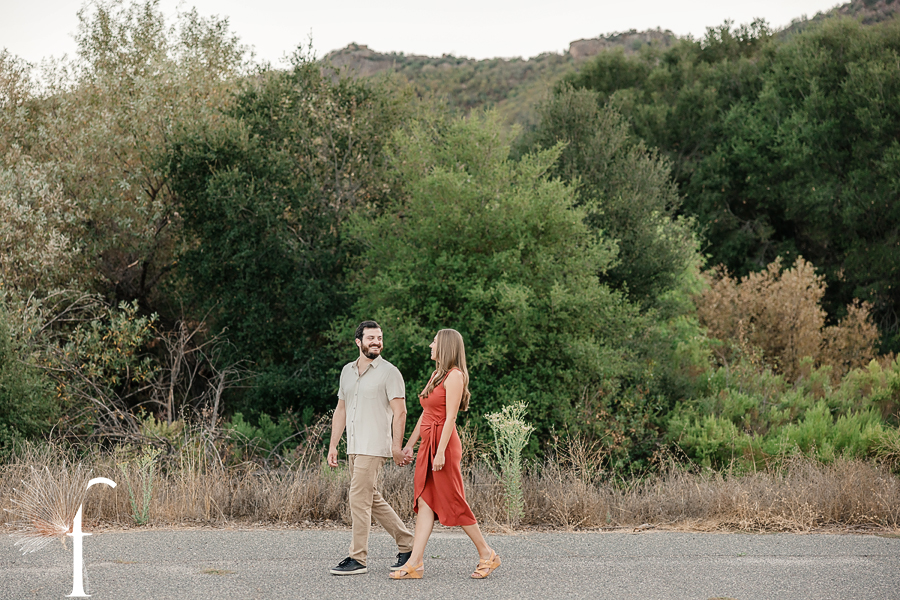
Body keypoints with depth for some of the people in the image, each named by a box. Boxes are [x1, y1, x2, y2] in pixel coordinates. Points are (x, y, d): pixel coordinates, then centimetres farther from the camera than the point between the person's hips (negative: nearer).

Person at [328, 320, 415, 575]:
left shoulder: (389, 372, -5)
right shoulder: (347, 371, 15)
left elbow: (399, 412, -9)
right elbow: (341, 410, 18)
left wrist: (397, 446, -15)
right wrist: (333, 445, 13)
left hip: (374, 447, -7)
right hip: (354, 447, 7)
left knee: (359, 499, -10)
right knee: (372, 499, 12)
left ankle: (358, 559, -6)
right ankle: (407, 543, 24)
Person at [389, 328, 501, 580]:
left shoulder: (454, 376, -10)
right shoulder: (436, 375, 17)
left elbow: (450, 417, -16)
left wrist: (441, 452, -21)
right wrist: (410, 444, 19)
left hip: (443, 444, -9)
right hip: (427, 444, 9)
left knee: (453, 503, -3)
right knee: (424, 502, 2)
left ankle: (486, 554, 9)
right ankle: (415, 563, -3)